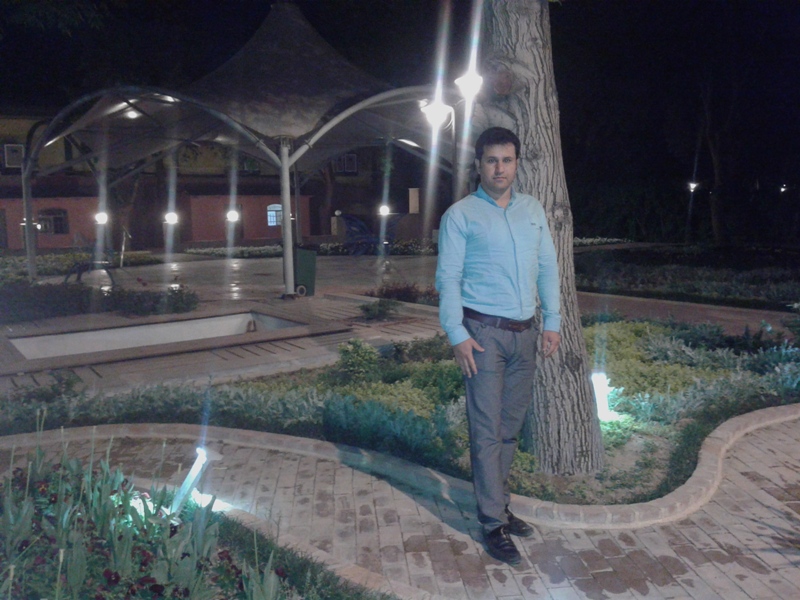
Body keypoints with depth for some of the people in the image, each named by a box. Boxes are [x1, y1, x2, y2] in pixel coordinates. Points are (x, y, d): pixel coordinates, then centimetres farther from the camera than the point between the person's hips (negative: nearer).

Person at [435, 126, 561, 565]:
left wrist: (552, 321, 8)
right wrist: (456, 334, -12)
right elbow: (448, 277, -5)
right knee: (487, 430, -3)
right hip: (484, 332, -5)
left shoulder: (532, 209, 13)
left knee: (511, 426, 11)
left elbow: (548, 267, 14)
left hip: (524, 332, 5)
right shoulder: (460, 215, -2)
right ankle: (494, 524, 5)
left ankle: (496, 503, 25)